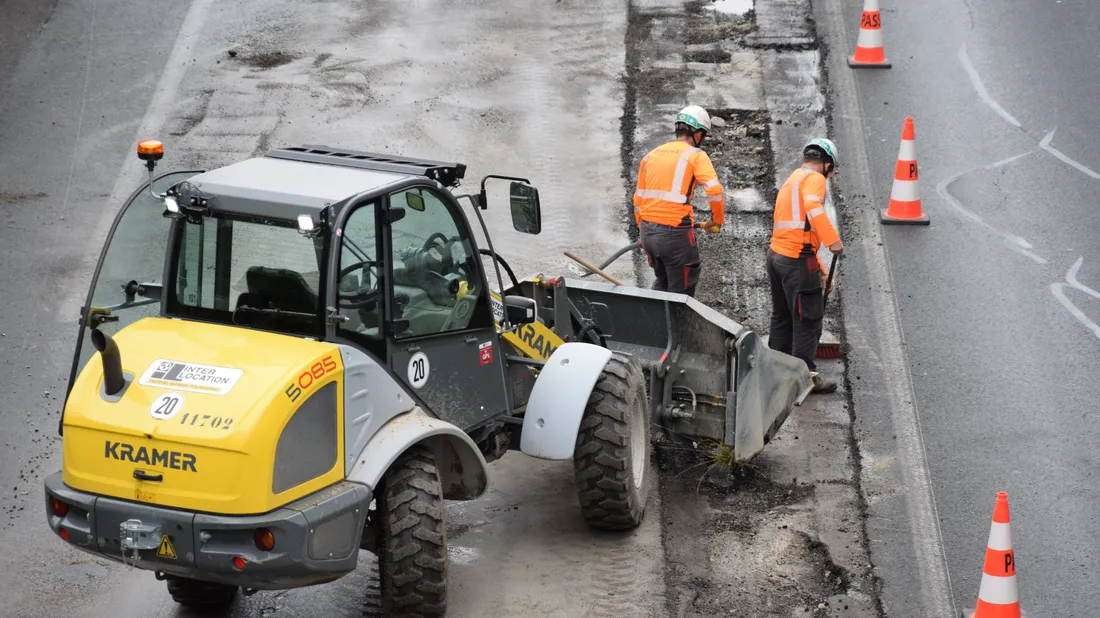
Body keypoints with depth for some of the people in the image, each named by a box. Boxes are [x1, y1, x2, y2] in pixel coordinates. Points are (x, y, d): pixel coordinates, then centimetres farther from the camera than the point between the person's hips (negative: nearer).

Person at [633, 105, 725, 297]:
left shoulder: (651, 155, 14)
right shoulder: (695, 156, -4)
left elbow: (639, 198, 19)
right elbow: (715, 191, -17)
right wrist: (717, 220, 0)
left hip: (648, 229, 6)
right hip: (675, 231, -6)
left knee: (662, 282, 26)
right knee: (681, 291, 6)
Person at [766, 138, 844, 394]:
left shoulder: (792, 180, 23)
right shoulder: (814, 178, -5)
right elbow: (813, 208, -29)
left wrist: (820, 271, 29)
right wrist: (833, 240, -27)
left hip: (777, 255, 9)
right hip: (797, 259, -9)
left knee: (783, 316, 20)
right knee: (808, 318, 0)